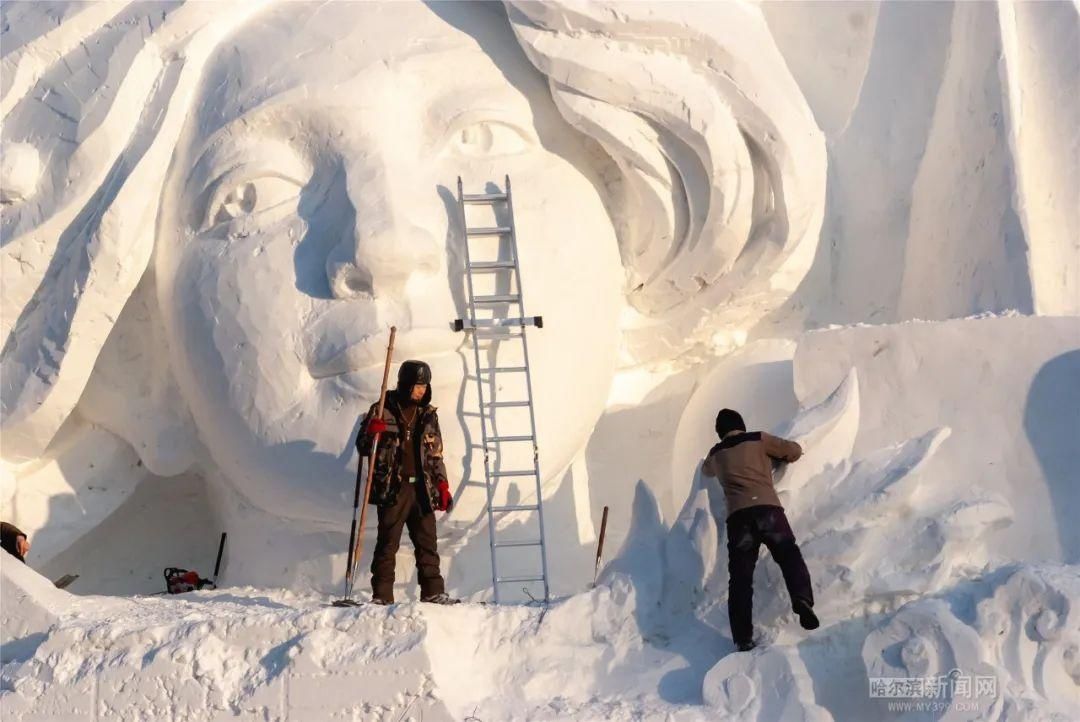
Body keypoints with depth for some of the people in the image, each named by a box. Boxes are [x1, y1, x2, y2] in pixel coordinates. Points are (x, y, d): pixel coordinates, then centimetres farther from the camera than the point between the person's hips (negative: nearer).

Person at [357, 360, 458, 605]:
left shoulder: (428, 415, 12)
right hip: (392, 488, -4)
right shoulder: (383, 411, 0)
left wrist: (442, 485, 11)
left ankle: (433, 592, 12)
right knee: (388, 544, -2)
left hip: (422, 488, 4)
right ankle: (382, 595, 2)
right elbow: (363, 447, 2)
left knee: (427, 543, 6)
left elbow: (436, 453, 17)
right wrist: (372, 432, -20)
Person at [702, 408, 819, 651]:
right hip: (768, 508, -2)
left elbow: (706, 471, 46)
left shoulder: (715, 454, 23)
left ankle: (743, 639, -4)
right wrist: (776, 457, 36)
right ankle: (802, 600, -24)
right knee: (790, 557, 4)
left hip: (737, 516, 2)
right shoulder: (759, 439, 14)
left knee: (740, 579, 2)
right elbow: (795, 450, 17)